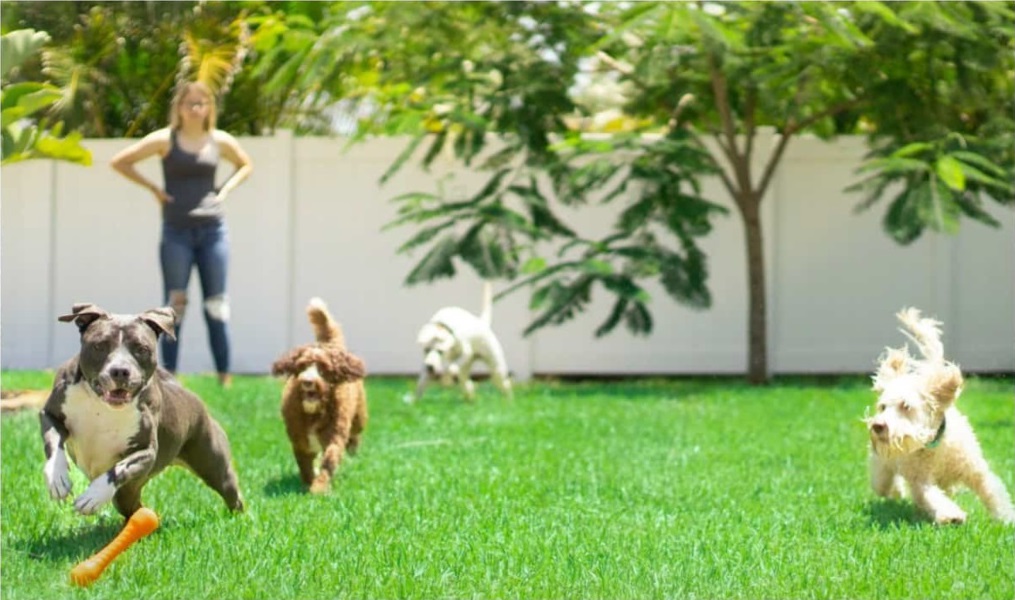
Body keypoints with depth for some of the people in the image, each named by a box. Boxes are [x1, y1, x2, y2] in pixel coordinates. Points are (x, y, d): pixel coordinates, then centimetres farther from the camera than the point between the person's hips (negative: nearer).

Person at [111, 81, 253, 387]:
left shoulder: (220, 141, 5)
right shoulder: (165, 140, -2)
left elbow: (246, 166, 23)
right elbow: (119, 162, 0)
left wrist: (224, 190, 6)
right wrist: (153, 188, -5)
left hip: (212, 230, 2)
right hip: (177, 232, -2)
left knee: (217, 305, 4)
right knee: (174, 306, -1)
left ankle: (224, 377, 8)